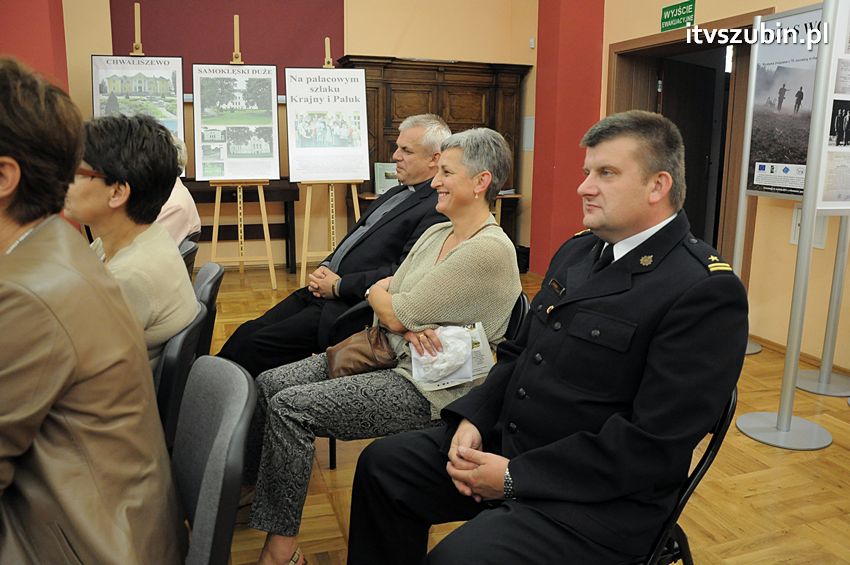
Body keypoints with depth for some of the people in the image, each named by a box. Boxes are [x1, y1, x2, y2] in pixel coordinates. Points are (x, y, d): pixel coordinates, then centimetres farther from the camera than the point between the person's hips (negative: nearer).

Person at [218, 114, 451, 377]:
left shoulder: (438, 208, -12)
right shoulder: (396, 192, 18)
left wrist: (339, 285, -14)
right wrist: (324, 267, 4)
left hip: (354, 307, -8)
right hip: (323, 292, 8)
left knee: (255, 345, -14)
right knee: (247, 333, 0)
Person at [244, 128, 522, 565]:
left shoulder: (489, 250, -19)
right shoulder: (435, 233, 11)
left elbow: (394, 313, -19)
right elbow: (387, 294, 10)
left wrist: (379, 295, 4)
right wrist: (407, 325, -13)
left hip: (427, 386, -9)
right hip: (389, 353, 9)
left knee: (290, 407, -18)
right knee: (267, 385, -1)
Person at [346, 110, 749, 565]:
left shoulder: (706, 291, -18)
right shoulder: (577, 250, 8)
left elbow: (652, 445, -22)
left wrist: (516, 477, -19)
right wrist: (473, 418, -4)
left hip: (599, 497, -7)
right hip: (508, 442, 8)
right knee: (383, 462, 8)